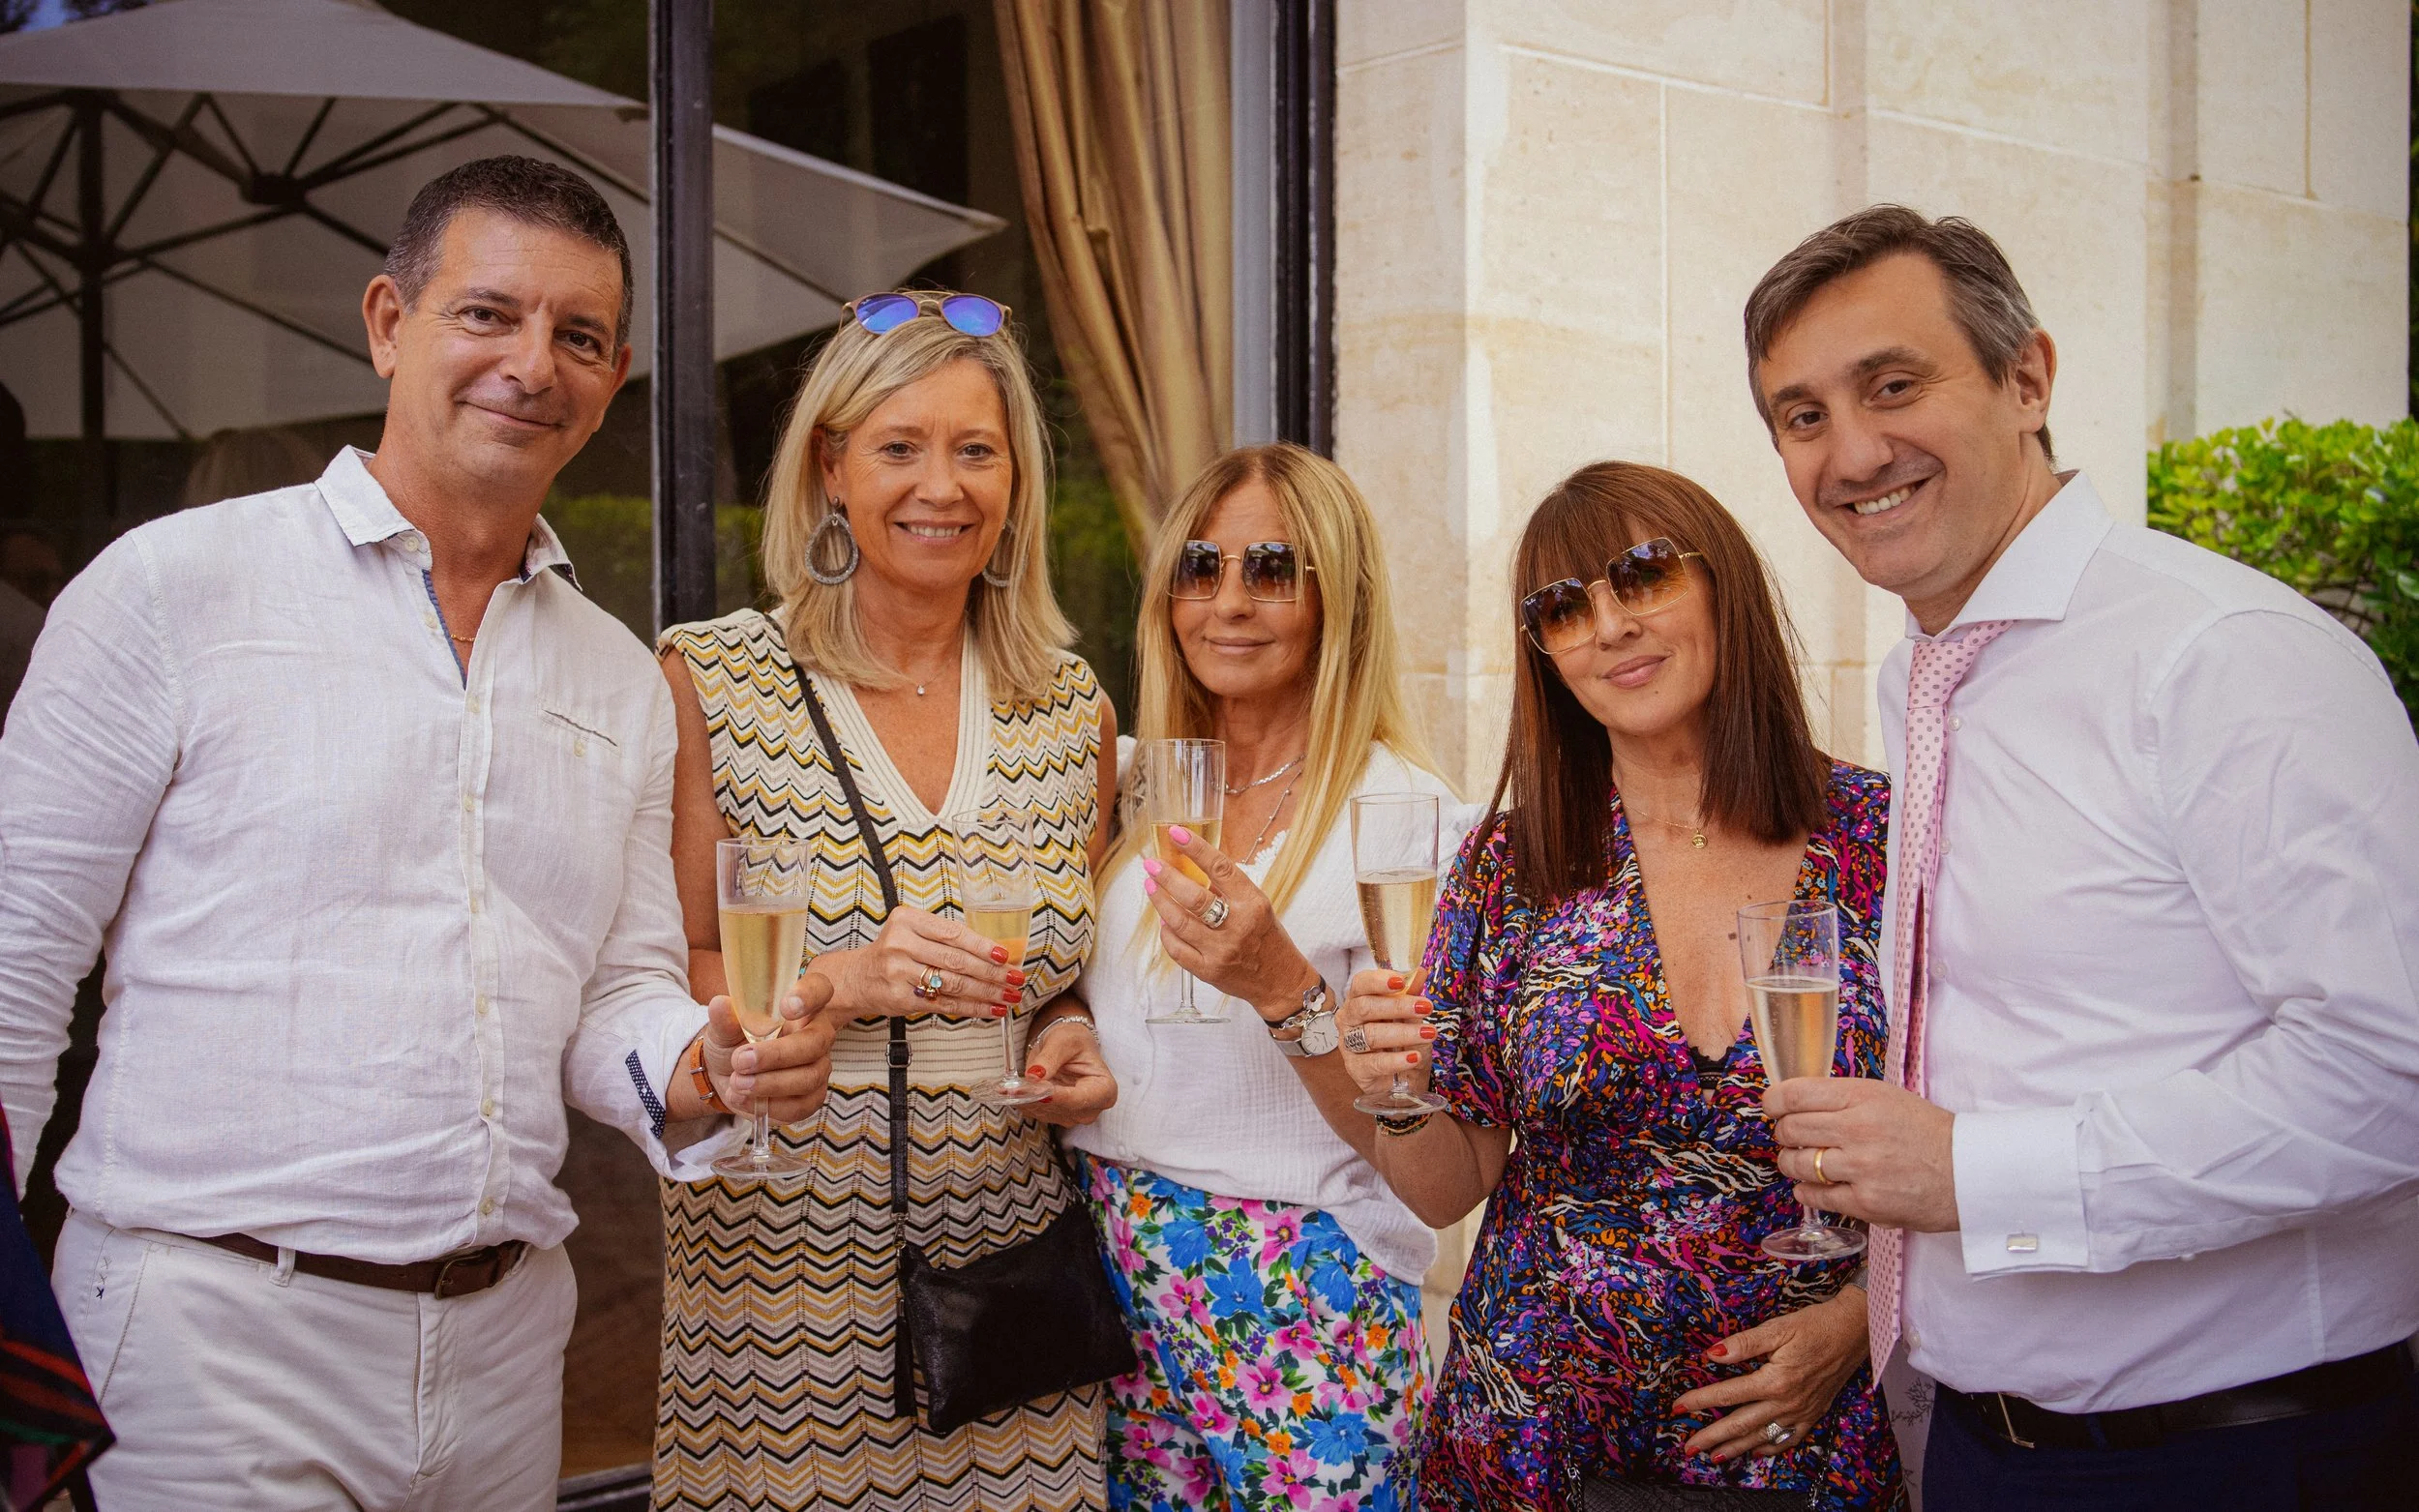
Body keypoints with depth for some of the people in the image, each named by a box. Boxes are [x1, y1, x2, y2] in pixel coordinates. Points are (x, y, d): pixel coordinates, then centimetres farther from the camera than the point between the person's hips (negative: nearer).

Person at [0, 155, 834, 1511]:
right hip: (214, 1325, -5)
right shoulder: (178, 586, -5)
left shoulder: (625, 681, 10)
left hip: (508, 1336, 5)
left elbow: (619, 991, 11)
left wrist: (698, 1069, -11)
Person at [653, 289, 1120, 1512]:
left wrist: (1072, 1039, -1)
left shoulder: (1071, 709, 7)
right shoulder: (710, 685, -4)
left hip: (1011, 1261, 3)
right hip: (784, 1263, -3)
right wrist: (844, 983, -21)